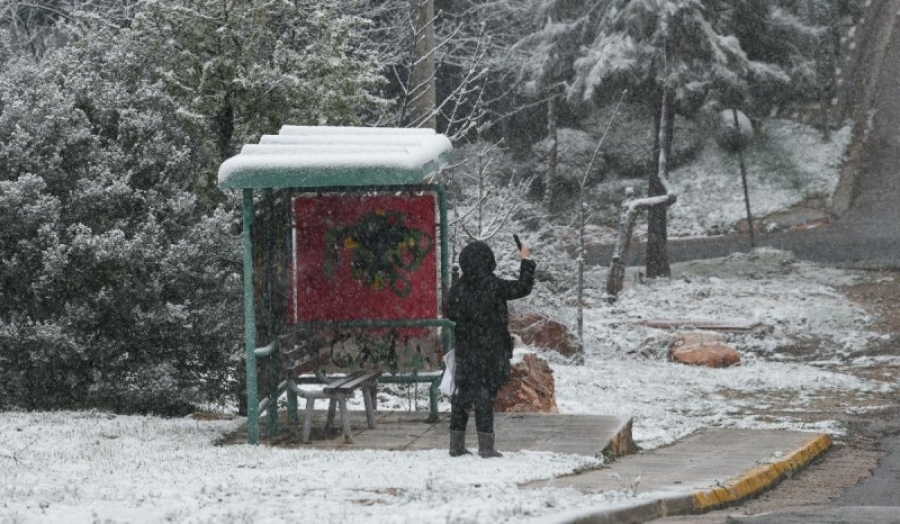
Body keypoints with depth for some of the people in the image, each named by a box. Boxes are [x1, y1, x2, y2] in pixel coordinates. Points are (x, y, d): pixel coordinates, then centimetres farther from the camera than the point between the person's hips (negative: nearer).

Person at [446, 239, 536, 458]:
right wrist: (526, 261, 8)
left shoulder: (458, 289, 0)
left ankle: (457, 444, 13)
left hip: (465, 352, 4)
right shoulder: (494, 286, -13)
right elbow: (523, 288, -3)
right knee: (485, 394, -2)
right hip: (490, 351, -4)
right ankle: (486, 446, -2)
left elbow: (451, 316, 8)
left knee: (463, 394, 11)